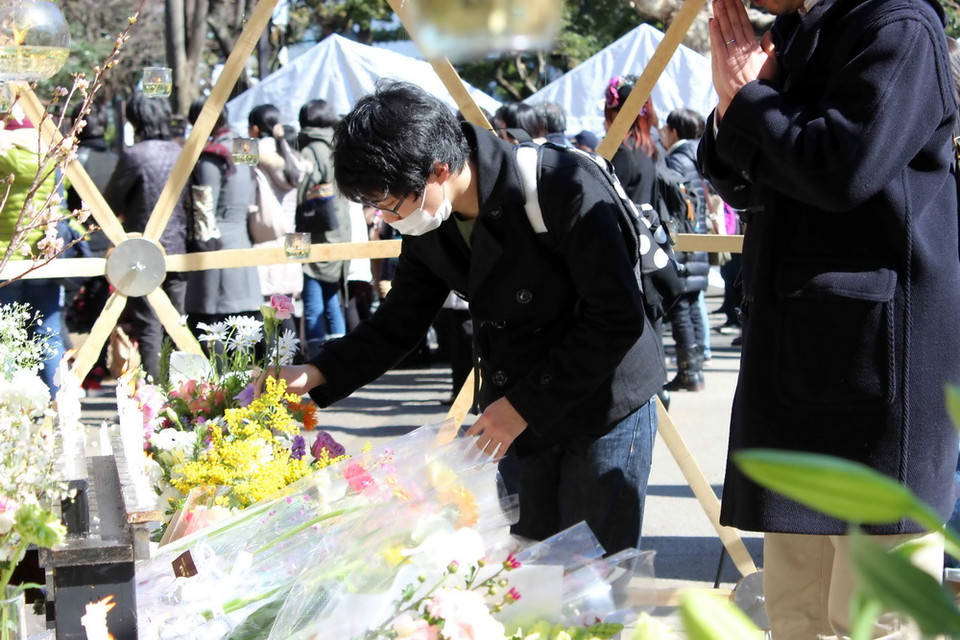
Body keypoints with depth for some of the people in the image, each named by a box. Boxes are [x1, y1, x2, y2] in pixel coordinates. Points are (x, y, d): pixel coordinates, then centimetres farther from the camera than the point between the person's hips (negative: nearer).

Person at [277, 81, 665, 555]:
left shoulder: (561, 188, -25)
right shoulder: (428, 225, -4)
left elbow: (619, 319, -23)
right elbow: (398, 322, 10)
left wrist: (525, 404, -20)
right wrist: (317, 374, -6)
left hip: (605, 406, -6)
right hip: (519, 416, 6)